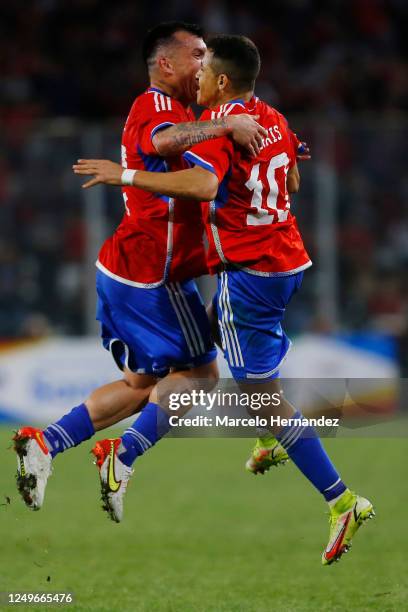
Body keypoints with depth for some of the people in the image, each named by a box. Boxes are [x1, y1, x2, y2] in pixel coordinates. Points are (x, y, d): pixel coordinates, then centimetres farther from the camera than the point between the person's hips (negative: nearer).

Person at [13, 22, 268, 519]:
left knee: (142, 384, 16)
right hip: (152, 273, -10)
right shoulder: (157, 105, -14)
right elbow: (163, 142, -39)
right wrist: (226, 125, -34)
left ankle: (44, 443, 8)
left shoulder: (169, 109, 18)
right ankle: (122, 460, -1)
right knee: (199, 373, 2)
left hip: (123, 271, 10)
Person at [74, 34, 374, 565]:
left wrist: (126, 176, -31)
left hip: (248, 271, -9)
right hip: (288, 261, 9)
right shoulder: (274, 119, 8)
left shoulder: (220, 122, -17)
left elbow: (203, 185, -34)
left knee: (262, 392, -4)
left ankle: (342, 502, -9)